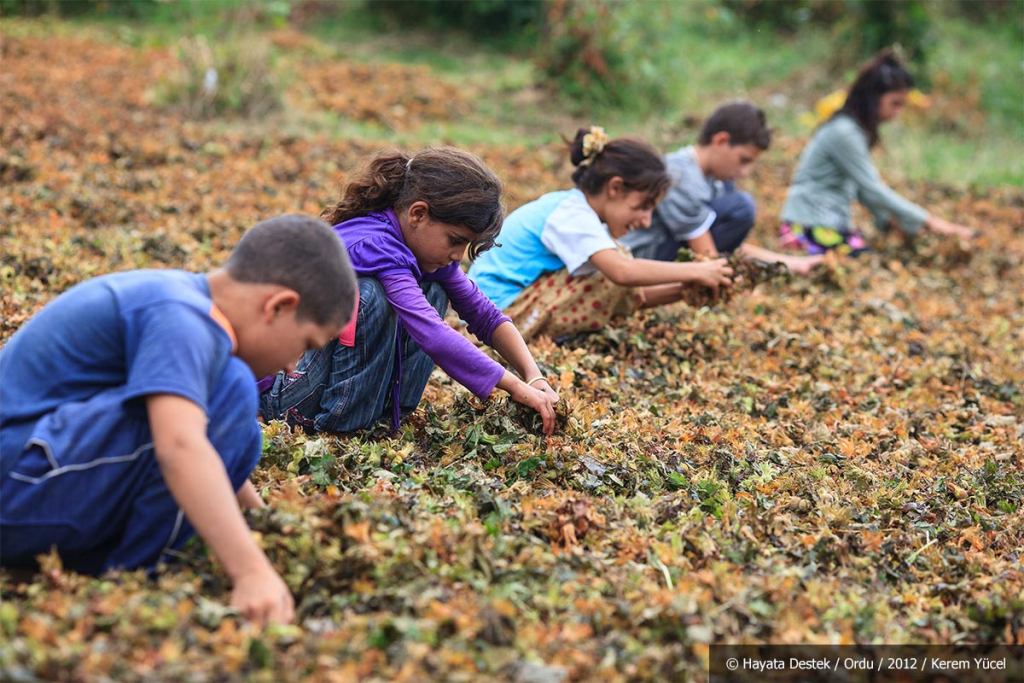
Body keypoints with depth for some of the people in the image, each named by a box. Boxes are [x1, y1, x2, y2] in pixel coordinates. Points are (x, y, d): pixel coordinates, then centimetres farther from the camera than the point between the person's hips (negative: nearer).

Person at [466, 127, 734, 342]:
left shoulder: (569, 207, 11)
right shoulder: (572, 216, -18)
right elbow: (622, 272, -36)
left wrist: (677, 290, -2)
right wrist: (694, 271, -27)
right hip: (503, 311, -10)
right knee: (614, 263, -19)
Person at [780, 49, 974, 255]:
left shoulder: (858, 129, 10)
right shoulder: (843, 133, -19)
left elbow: (865, 184, 14)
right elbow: (872, 188, -19)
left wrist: (887, 219, 0)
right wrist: (927, 221, -16)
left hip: (835, 222, 10)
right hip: (811, 227, -10)